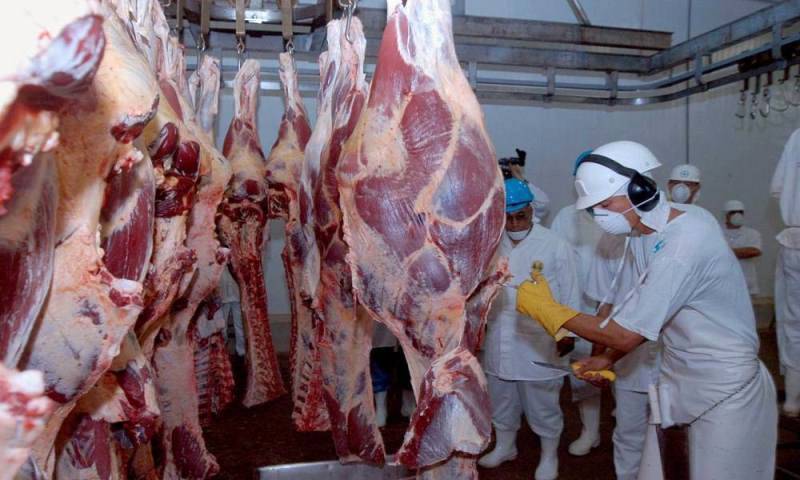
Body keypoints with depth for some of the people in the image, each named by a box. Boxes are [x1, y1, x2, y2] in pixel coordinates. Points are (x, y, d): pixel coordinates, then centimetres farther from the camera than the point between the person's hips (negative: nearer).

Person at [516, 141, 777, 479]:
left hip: (724, 392, -8)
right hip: (678, 383, 8)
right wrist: (609, 358, 2)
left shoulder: (684, 244, -28)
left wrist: (547, 309, -18)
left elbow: (626, 334, -25)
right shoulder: (647, 234, 1)